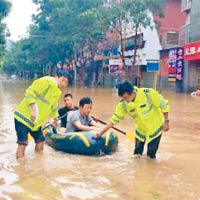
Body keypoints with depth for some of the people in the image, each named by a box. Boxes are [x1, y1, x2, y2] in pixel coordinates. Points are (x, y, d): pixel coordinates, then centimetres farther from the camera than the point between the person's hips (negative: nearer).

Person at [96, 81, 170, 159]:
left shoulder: (148, 93, -28)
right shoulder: (123, 104, -17)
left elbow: (163, 104, -17)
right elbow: (114, 119, -9)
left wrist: (166, 122, -13)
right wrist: (101, 132, -12)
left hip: (155, 128, -3)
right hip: (141, 130, 3)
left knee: (151, 155, 0)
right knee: (137, 154, 7)